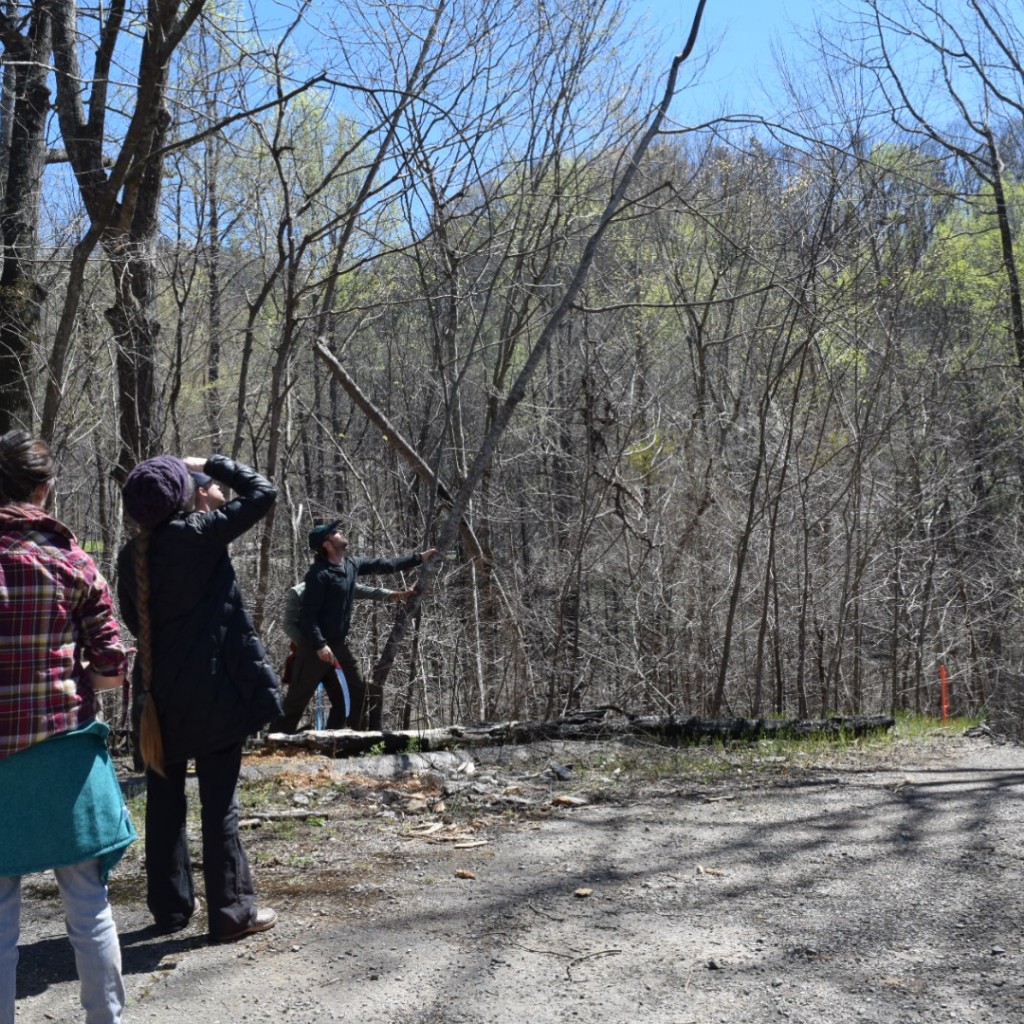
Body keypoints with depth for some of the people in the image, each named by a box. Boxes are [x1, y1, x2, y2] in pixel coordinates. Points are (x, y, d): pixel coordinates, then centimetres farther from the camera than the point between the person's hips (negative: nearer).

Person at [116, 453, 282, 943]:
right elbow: (263, 493, -5)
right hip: (212, 692, -5)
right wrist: (212, 465, 4)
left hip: (157, 695, 5)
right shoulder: (201, 533, -13)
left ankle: (171, 906, 24)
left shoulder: (132, 555, 3)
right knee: (219, 802, 2)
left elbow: (135, 620, 13)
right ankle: (230, 911, 9)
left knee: (164, 802, 14)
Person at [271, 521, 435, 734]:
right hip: (316, 645, -8)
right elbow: (308, 614, -21)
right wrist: (320, 644, -27)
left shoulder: (351, 565, 6)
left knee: (359, 690, 10)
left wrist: (418, 558, 19)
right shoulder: (319, 573, -18)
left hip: (339, 644, 8)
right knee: (297, 699, -2)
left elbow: (382, 565, 17)